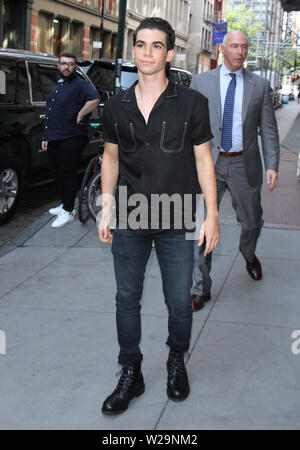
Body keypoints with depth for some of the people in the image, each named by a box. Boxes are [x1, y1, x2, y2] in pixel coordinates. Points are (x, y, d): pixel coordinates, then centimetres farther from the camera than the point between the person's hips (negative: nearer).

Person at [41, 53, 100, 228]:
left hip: (70, 139, -10)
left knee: (68, 174, -4)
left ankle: (68, 212, 2)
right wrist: (46, 137, 23)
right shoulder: (59, 86, 19)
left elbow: (94, 100, -30)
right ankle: (65, 205, 31)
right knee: (57, 173, 16)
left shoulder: (80, 85, -10)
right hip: (54, 139, 10)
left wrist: (79, 117, -21)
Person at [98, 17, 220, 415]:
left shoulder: (191, 103, -4)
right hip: (129, 222, 2)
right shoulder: (116, 106, 4)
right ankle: (130, 375, 26)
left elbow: (203, 160, -1)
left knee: (179, 303, 8)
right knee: (127, 300, 9)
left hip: (177, 224, -2)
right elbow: (111, 158, 12)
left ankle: (177, 362, 35)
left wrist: (212, 215, -4)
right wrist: (106, 209, 6)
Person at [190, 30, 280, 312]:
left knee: (251, 221, 16)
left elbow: (268, 129, 4)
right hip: (209, 163, -1)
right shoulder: (201, 82, 3)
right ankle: (200, 289, 8)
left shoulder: (259, 85, 5)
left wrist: (272, 165, -5)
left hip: (244, 164, 1)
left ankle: (249, 256, 50)